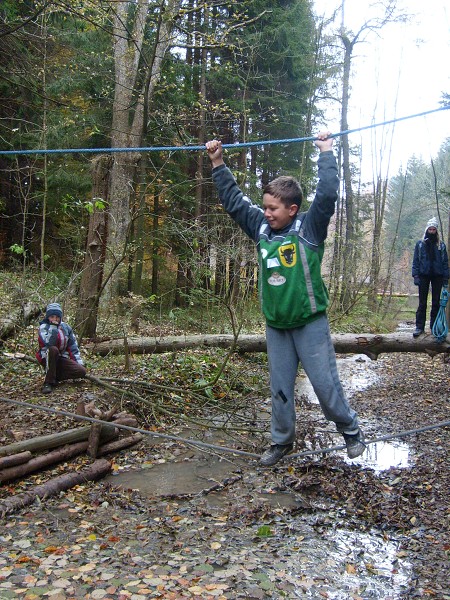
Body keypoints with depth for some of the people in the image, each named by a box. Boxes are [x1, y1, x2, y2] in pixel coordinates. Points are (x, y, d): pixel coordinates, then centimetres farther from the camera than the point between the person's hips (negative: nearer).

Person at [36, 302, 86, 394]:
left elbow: (73, 347, 11)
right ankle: (48, 382, -28)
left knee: (82, 371, -18)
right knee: (53, 349, -39)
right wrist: (53, 327, -27)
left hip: (61, 359, 4)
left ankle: (55, 376, -1)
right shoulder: (43, 327, -8)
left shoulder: (66, 327, 6)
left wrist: (79, 363, 5)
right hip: (48, 358, -4)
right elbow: (49, 343, -28)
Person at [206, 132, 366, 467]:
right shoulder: (262, 228, 5)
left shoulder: (310, 228, -8)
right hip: (275, 326, 5)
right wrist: (218, 164, 10)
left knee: (326, 383, 2)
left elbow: (328, 194, -19)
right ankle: (282, 441, 28)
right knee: (280, 387, 12)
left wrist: (326, 153, -12)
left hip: (310, 323, -4)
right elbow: (233, 200, 11)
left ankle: (351, 431, 24)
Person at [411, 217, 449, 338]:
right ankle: (419, 327, 3)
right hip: (424, 275, -1)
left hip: (437, 276, 1)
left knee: (436, 302, 6)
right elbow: (415, 261, 3)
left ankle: (434, 326, 14)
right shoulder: (420, 244, 4)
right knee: (422, 303, 0)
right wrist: (415, 276, -7)